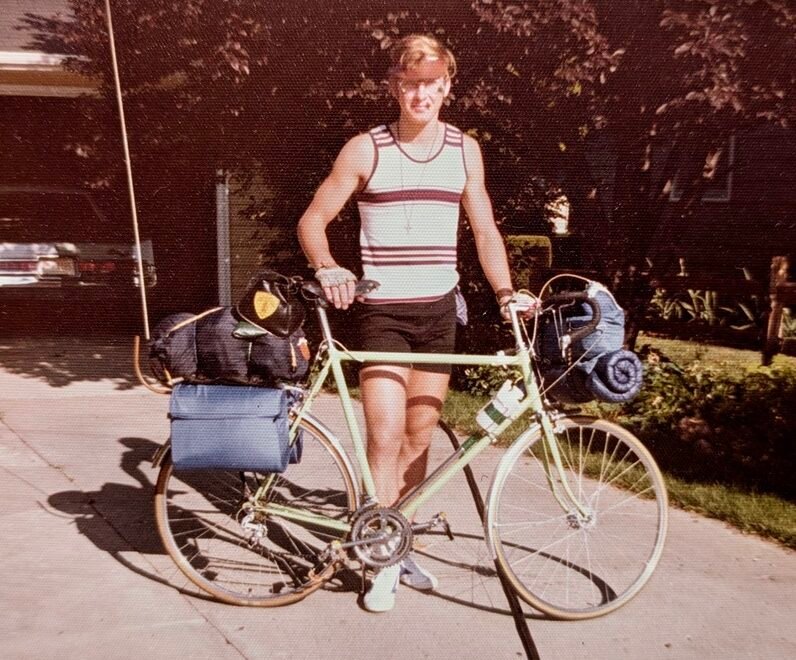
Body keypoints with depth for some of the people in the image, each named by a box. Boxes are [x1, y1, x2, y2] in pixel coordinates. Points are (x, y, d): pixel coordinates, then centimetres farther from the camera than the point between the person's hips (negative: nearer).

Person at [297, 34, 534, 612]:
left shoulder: (464, 150, 6)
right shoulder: (366, 149, -3)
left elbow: (485, 230, 11)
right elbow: (312, 221, -1)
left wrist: (506, 292, -2)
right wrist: (329, 270, -20)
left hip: (438, 310, 4)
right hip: (382, 311, -3)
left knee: (420, 435, 10)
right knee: (386, 434, -10)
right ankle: (384, 561, 8)